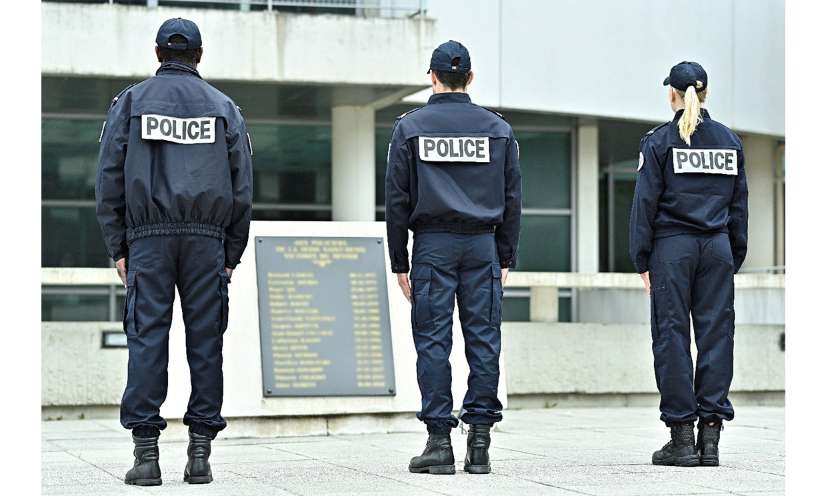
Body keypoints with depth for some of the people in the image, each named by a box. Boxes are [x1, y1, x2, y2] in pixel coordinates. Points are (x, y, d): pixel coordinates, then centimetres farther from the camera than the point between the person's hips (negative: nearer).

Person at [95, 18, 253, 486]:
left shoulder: (131, 101, 8)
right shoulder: (224, 107, 12)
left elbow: (110, 179, 3)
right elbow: (243, 187, 9)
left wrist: (118, 247, 6)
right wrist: (232, 254, 13)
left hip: (148, 237, -1)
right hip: (207, 237, 1)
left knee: (147, 338, -3)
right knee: (205, 340, 1)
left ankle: (146, 451, -9)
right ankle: (201, 451, -1)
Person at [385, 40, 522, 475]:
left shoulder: (410, 127, 2)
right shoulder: (497, 128, 8)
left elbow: (397, 199, 1)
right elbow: (512, 198, 8)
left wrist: (399, 262, 5)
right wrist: (505, 258, 14)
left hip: (432, 244, -2)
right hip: (482, 244, 2)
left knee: (433, 341, 0)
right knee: (483, 339, 2)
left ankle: (439, 439, -3)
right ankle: (479, 440, 1)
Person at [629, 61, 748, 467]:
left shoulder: (660, 141, -3)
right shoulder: (729, 140, 10)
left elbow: (645, 203, -5)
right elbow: (739, 205, 12)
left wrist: (642, 261, 0)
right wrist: (734, 258, 17)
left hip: (672, 246, -3)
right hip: (717, 247, 4)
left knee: (672, 335, 0)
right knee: (716, 334, 4)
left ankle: (682, 437, -1)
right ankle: (710, 435, 1)